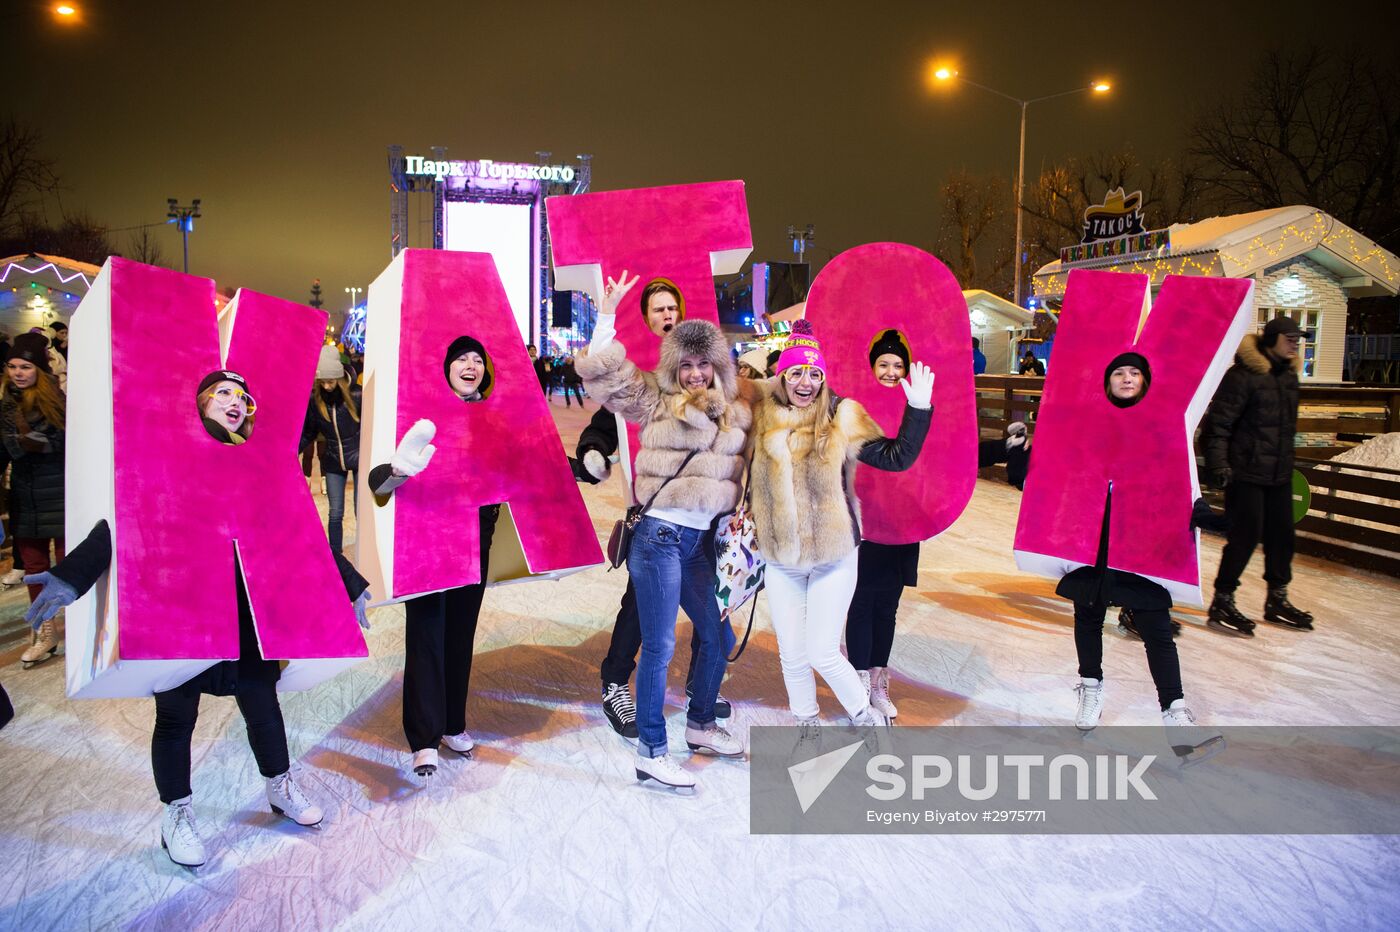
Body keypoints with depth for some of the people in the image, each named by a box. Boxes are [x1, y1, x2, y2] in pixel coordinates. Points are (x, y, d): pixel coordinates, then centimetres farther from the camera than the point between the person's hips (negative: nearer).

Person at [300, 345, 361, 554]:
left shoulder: (356, 395, -14)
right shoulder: (315, 399, -6)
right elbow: (308, 433, 3)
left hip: (359, 458, -3)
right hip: (333, 461, 3)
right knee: (335, 514, 7)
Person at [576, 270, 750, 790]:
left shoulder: (738, 406, 9)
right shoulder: (655, 398, -4)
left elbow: (742, 464, 20)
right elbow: (599, 371, -13)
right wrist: (608, 311, -16)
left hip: (702, 537, 6)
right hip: (661, 534, -6)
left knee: (717, 636, 16)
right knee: (659, 646, -3)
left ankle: (701, 725, 38)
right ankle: (651, 754, 9)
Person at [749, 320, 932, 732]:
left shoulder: (841, 418, -6)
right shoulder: (762, 419, -1)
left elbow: (897, 457, -8)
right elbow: (747, 478, 14)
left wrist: (919, 408, -15)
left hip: (834, 557, -3)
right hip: (780, 558, 3)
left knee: (822, 653, -1)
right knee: (792, 655, 11)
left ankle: (865, 715, 26)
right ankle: (807, 724, 34)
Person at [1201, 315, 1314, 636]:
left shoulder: (1288, 375, 12)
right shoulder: (1242, 376, -14)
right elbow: (1218, 423, -17)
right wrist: (1218, 463, -23)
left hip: (1279, 474, 8)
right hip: (1245, 473, -8)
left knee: (1282, 534, 12)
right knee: (1246, 536, -7)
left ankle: (1277, 600, 28)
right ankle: (1221, 604, 5)